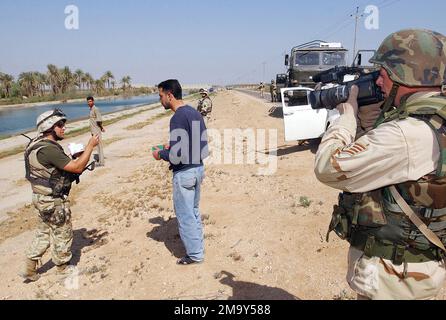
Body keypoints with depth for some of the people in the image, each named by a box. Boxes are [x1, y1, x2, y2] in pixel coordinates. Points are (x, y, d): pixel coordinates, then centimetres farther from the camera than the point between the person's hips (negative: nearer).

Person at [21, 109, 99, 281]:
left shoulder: (39, 144, 6)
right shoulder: (49, 149, -26)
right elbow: (76, 167, -27)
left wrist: (77, 162, 1)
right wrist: (90, 145, -20)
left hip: (43, 198, 9)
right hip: (54, 202, -9)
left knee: (44, 233, 22)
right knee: (62, 235, 10)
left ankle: (29, 269, 31)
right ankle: (64, 269, 28)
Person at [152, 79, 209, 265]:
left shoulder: (178, 118, -21)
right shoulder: (195, 113, 7)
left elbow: (176, 156, -25)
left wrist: (161, 154, -5)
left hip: (184, 173, -9)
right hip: (198, 168, 9)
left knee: (185, 215, 6)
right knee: (194, 211, 21)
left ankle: (194, 254, 19)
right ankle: (198, 247, 33)